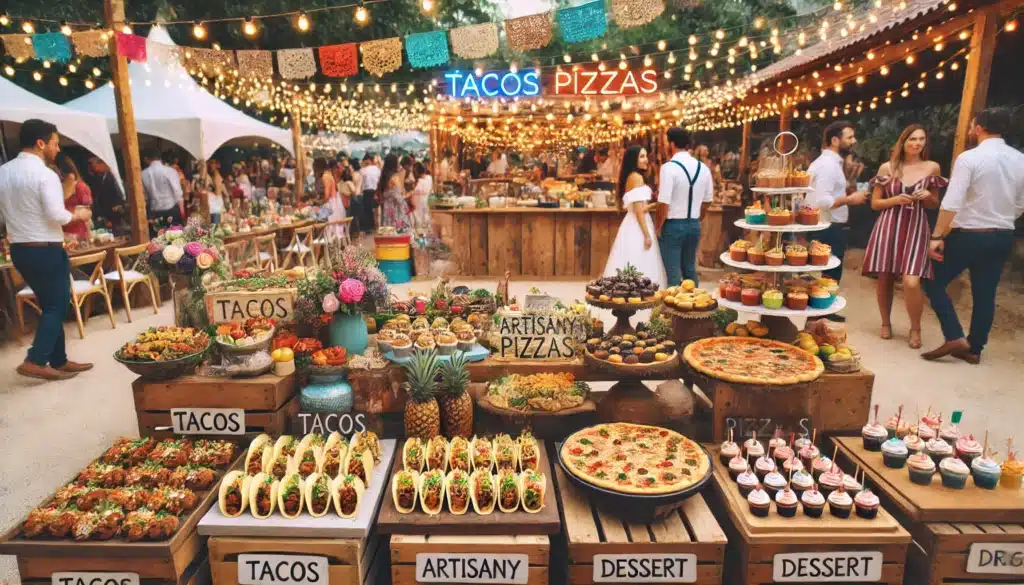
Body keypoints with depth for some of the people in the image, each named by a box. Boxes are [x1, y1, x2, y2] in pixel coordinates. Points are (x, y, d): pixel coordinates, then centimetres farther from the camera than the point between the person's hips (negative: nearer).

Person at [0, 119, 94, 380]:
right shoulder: (45, 174, -16)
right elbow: (57, 216, -21)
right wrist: (78, 214, -3)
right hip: (46, 250, -8)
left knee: (49, 305, 15)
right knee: (57, 306, 2)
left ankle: (59, 361, 21)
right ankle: (35, 361, -3)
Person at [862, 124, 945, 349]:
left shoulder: (932, 167, 6)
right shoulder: (887, 167, 3)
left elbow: (935, 204, 16)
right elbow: (875, 203, 6)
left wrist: (927, 197, -5)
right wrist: (896, 199, -11)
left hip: (916, 229, 0)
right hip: (888, 227, 0)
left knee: (911, 282, -14)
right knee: (884, 279, 5)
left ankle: (915, 328, 7)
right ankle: (886, 323, 26)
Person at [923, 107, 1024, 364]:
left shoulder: (969, 158, -15)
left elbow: (952, 203, -21)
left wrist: (936, 236, -16)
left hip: (968, 235, -6)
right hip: (1003, 238, 6)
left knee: (935, 283, 8)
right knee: (985, 293, 13)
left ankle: (955, 337, -2)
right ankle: (974, 349, 20)